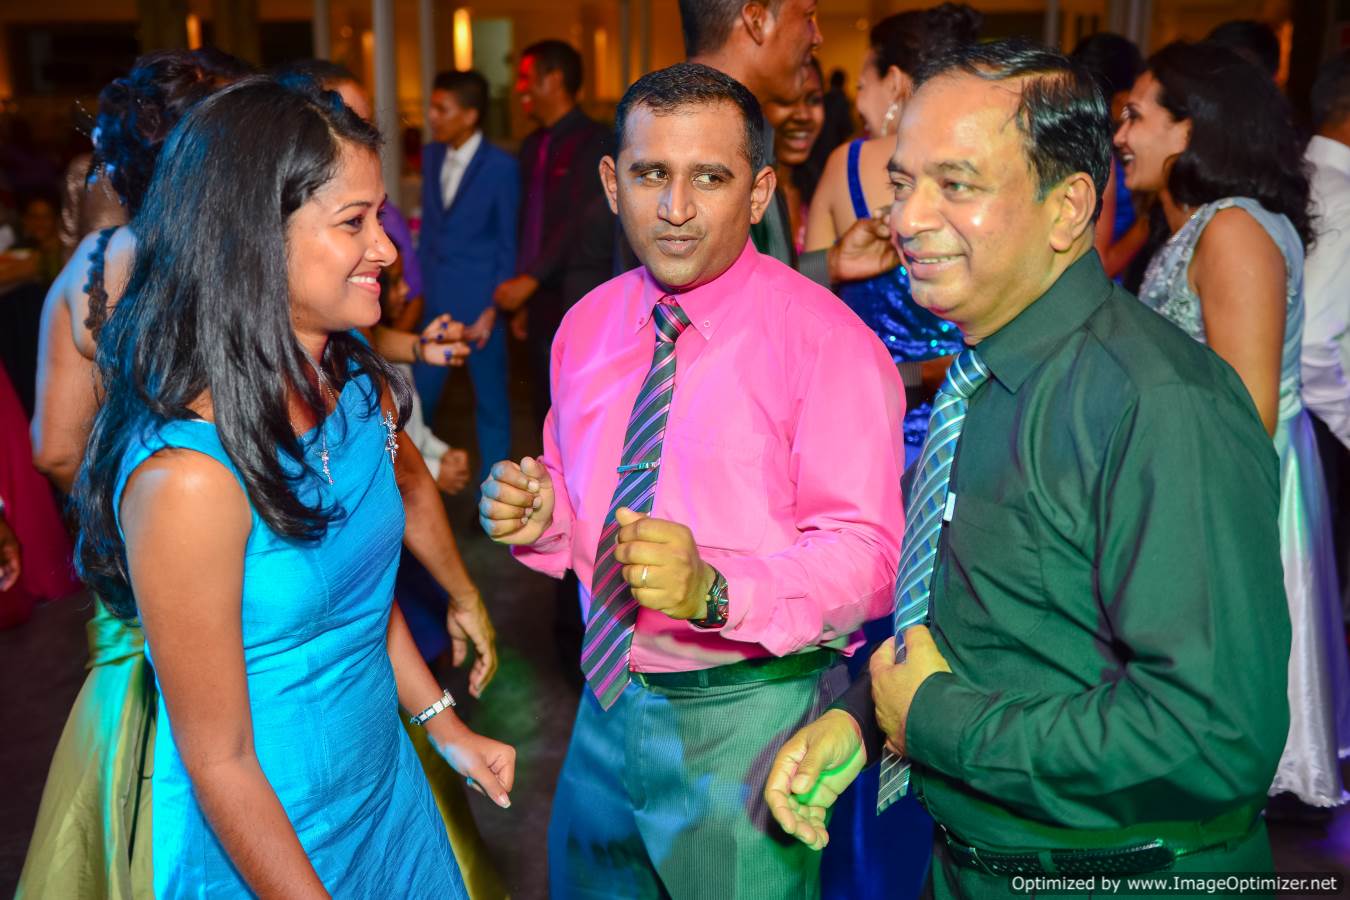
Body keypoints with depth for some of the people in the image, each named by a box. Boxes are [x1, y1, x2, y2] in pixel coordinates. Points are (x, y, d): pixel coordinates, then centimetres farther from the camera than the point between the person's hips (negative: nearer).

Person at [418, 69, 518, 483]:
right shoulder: (431, 156, 7)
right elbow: (428, 226, 14)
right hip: (434, 300, 5)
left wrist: (493, 309, -12)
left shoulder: (501, 166, -9)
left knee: (490, 401, 8)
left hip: (478, 301, -5)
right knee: (419, 395, 5)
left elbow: (509, 244, -7)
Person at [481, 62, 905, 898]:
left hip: (750, 728, -5)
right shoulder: (588, 326, 3)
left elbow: (868, 556, -20)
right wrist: (539, 513, -9)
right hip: (607, 705, 6)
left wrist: (715, 588, -34)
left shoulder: (829, 342, -16)